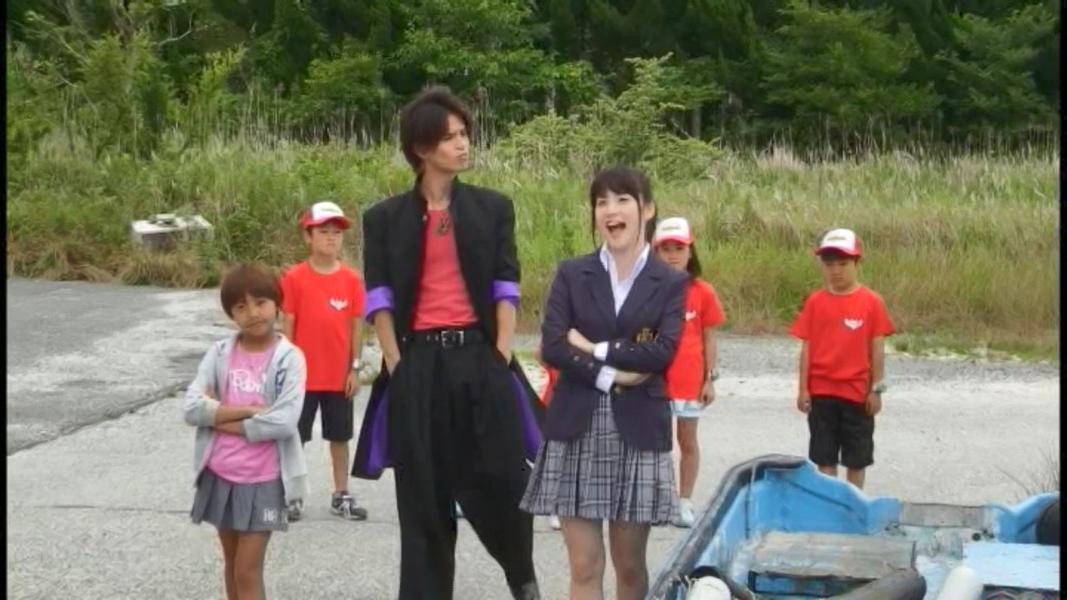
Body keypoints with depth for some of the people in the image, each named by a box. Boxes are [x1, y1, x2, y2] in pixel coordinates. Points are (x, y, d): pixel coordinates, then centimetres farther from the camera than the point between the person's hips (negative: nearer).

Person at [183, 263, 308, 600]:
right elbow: (191, 407, -10)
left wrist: (222, 418, -13)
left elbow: (284, 421, -20)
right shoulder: (219, 353, 0)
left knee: (248, 571, -2)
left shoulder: (289, 358, -10)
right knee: (232, 564, 17)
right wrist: (249, 410, -17)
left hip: (263, 480, -4)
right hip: (220, 476, 4)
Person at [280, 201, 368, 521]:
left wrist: (355, 368, 1)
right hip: (304, 374, -2)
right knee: (295, 437, 7)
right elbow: (288, 326, -4)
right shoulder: (294, 278, -8)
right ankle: (293, 495, 17)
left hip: (339, 374, 2)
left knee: (340, 436, 12)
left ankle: (341, 495, 22)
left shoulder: (351, 279, -2)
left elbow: (355, 326, 2)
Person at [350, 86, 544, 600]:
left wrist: (502, 357, -6)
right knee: (424, 495, 4)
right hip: (417, 365, 0)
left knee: (500, 480, 1)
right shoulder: (386, 218, 5)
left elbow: (505, 288, 3)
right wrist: (395, 364, -8)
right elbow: (380, 298, 1)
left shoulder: (492, 207, 7)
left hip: (479, 357, 0)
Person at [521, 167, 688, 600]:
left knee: (630, 564, 7)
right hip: (576, 430, 0)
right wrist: (610, 375, -13)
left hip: (638, 432, 0)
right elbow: (551, 346, -6)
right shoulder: (571, 273, 5)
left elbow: (663, 352, -10)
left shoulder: (671, 283, 4)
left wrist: (596, 349, -10)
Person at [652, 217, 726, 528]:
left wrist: (710, 378, 2)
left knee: (688, 441, 8)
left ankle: (684, 502, 17)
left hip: (690, 379, 0)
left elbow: (708, 339, 4)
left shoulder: (703, 292, 0)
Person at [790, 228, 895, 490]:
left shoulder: (871, 302, -5)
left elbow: (877, 348, -2)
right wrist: (803, 389, 0)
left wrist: (876, 389, -4)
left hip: (857, 391, -1)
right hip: (821, 391, 1)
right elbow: (807, 347, 2)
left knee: (856, 457, 8)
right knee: (824, 456, 9)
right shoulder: (815, 301, 0)